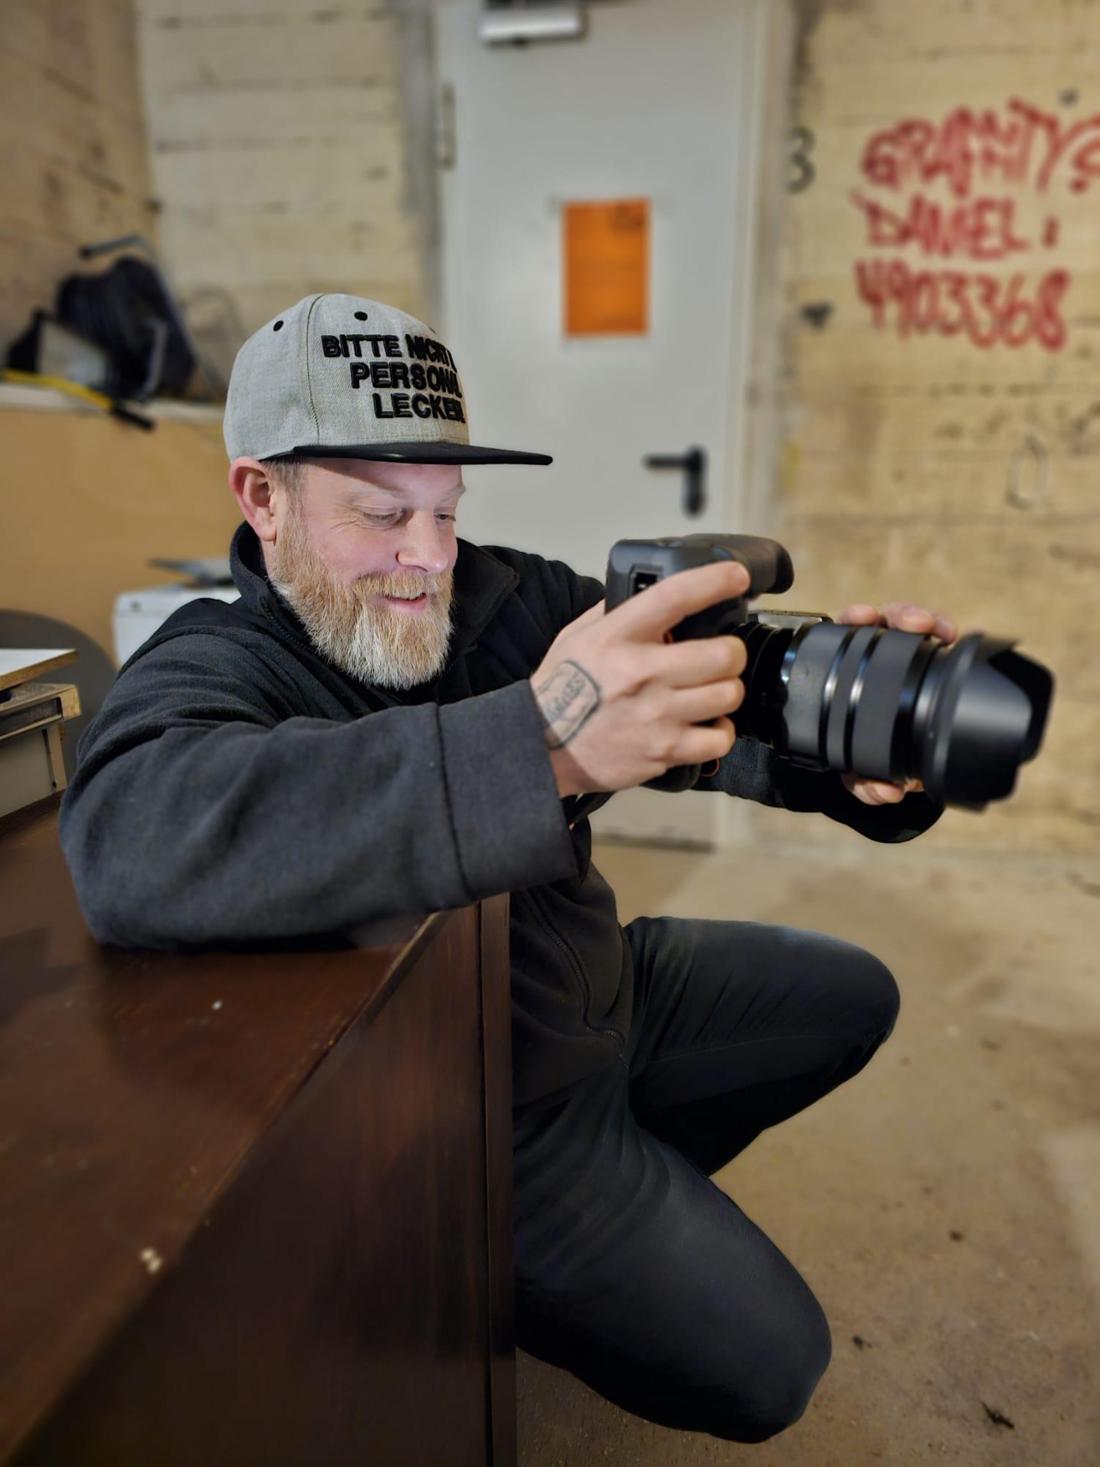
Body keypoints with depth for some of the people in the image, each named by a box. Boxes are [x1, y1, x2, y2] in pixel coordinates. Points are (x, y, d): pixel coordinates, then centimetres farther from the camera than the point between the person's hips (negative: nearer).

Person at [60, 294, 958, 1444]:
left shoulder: (505, 597, -7)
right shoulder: (207, 673, -23)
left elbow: (707, 721, -15)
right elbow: (129, 845, -46)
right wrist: (541, 742, -55)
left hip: (605, 985, 7)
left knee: (852, 998, 20)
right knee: (762, 1367, -4)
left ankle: (637, 1178, 30)